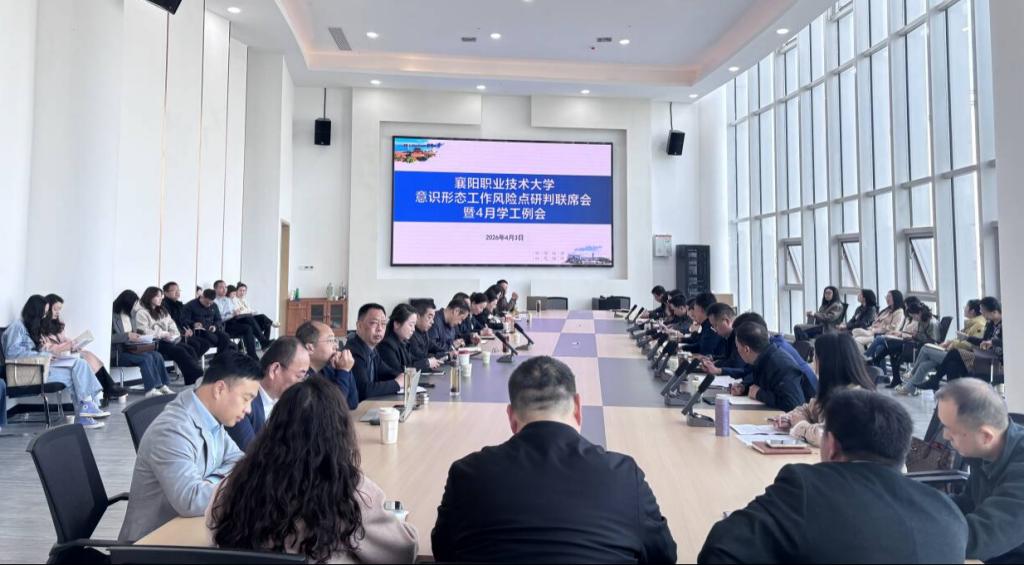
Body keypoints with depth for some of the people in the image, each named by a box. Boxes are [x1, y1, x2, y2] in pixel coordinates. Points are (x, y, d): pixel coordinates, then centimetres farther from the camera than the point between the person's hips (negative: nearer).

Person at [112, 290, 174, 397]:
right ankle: (151, 390, -28)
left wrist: (137, 336, 3)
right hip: (117, 353, -7)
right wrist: (127, 336, -26)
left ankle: (162, 385, -20)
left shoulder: (130, 316, 16)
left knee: (157, 355, -17)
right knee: (147, 357, -29)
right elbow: (109, 338, -19)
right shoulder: (113, 316, -9)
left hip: (130, 349, 7)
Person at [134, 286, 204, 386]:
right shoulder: (141, 312, -1)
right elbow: (144, 332, -14)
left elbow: (172, 325, 18)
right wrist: (164, 334, -14)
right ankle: (199, 376, -34)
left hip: (167, 340, 7)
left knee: (190, 350, -21)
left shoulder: (163, 311, 23)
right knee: (180, 351, -30)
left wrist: (172, 335, -5)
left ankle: (194, 380, -31)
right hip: (154, 343, -7)